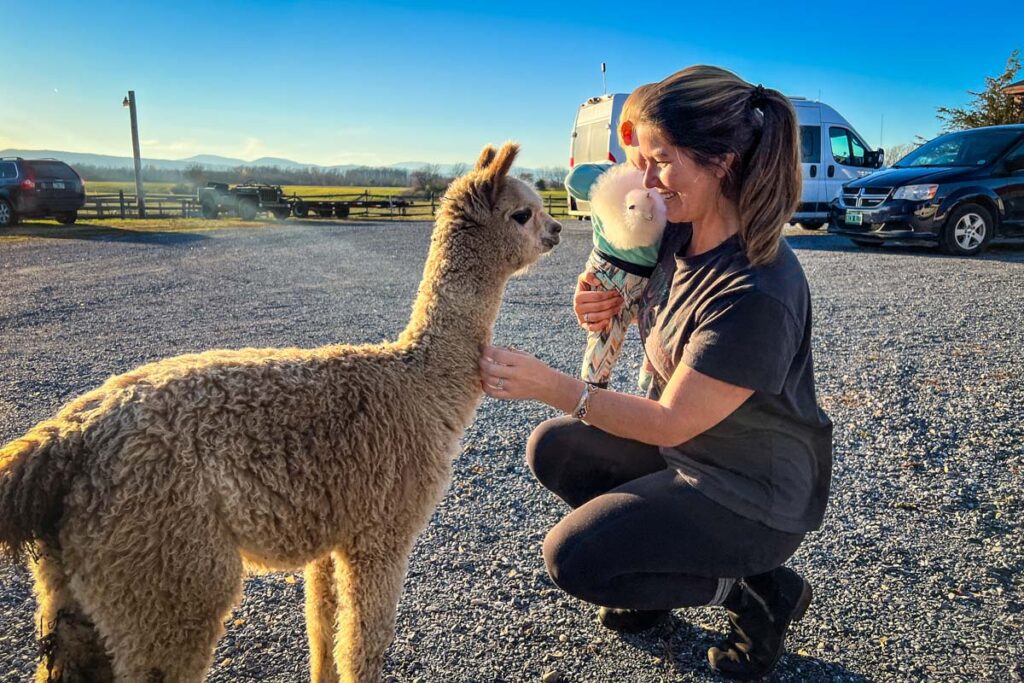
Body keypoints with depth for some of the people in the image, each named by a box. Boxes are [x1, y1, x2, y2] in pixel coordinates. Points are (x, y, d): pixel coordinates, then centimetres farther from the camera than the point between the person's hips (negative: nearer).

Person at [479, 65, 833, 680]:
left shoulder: (758, 293, -33)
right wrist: (605, 305, -13)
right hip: (684, 446, 8)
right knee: (552, 449, 8)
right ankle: (655, 565, 17)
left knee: (572, 558, -12)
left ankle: (756, 590, 5)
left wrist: (551, 386, -30)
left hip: (755, 493, -8)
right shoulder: (676, 234, -9)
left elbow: (671, 422, -27)